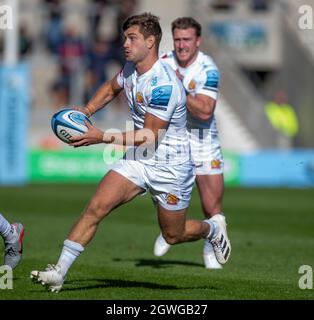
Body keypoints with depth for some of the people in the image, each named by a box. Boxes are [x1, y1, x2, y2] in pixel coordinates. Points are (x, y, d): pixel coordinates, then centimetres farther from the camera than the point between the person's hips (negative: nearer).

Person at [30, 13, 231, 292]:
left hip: (170, 167, -7)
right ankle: (59, 272, -13)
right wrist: (86, 111, 6)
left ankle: (213, 230, 43)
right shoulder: (131, 69, 1)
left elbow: (150, 136, -24)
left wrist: (103, 137, -26)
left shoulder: (163, 84, -26)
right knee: (96, 207, -12)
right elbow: (111, 88, 23)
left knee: (173, 235, 10)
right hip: (139, 159, 7)